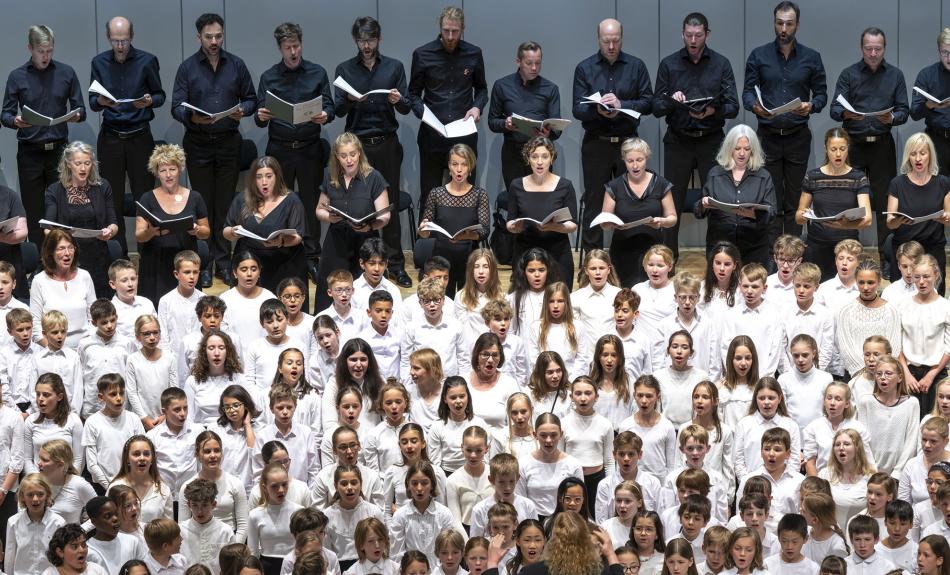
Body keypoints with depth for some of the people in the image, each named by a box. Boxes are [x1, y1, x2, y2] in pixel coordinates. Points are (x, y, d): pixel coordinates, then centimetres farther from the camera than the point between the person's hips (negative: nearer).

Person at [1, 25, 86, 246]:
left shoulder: (66, 73, 6)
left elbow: (80, 109, 7)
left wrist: (77, 115, -16)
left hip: (59, 150, 0)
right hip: (30, 152, 0)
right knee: (34, 211, 2)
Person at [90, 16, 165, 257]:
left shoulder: (147, 61, -4)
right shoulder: (99, 62, 3)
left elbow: (160, 96, 4)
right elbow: (92, 102, 5)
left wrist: (149, 101, -17)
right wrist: (100, 101, -17)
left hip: (139, 136, -2)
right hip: (110, 136, 2)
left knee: (143, 194, 0)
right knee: (112, 197, 4)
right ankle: (117, 251, 11)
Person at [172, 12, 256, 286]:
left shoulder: (236, 65, 5)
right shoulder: (187, 68, 0)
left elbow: (250, 99, 11)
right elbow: (176, 107, -4)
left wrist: (243, 110, -11)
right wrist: (192, 117, -25)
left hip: (228, 143, 1)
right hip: (198, 144, -1)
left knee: (225, 204, 4)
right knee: (202, 205, 2)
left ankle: (224, 262, 10)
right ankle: (203, 263, 8)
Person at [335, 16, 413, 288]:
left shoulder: (394, 67, 7)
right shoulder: (345, 69, 6)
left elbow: (406, 109, 4)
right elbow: (338, 110, 0)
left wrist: (399, 100, -18)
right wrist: (349, 100, -21)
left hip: (387, 143, 0)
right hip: (357, 143, 0)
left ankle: (396, 265, 5)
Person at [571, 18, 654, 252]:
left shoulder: (636, 66, 4)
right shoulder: (585, 68, 3)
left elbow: (648, 103, 0)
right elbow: (577, 109, -3)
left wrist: (621, 105, -16)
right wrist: (597, 110, -23)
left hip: (628, 143, 0)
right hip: (596, 143, 0)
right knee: (594, 202, 4)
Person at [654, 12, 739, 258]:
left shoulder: (721, 64, 3)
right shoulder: (668, 64, 3)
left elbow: (733, 107, -3)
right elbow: (657, 108, 2)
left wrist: (712, 111, -22)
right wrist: (671, 100, -19)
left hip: (711, 141, 0)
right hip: (678, 141, 0)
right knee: (672, 201, 2)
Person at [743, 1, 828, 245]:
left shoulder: (811, 58, 5)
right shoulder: (758, 56, 3)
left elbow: (821, 94, 7)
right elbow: (747, 91, 2)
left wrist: (811, 106, -15)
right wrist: (755, 106, -20)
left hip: (798, 136, 0)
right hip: (768, 136, 0)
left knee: (795, 201, 2)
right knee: (770, 201, 0)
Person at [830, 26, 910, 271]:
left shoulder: (895, 75, 7)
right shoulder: (848, 74, 4)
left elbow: (904, 111, 4)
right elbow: (834, 109, -3)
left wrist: (892, 118, -18)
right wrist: (845, 114, -26)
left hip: (882, 145, 1)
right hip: (853, 143, 0)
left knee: (884, 201, 1)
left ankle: (885, 257, 8)